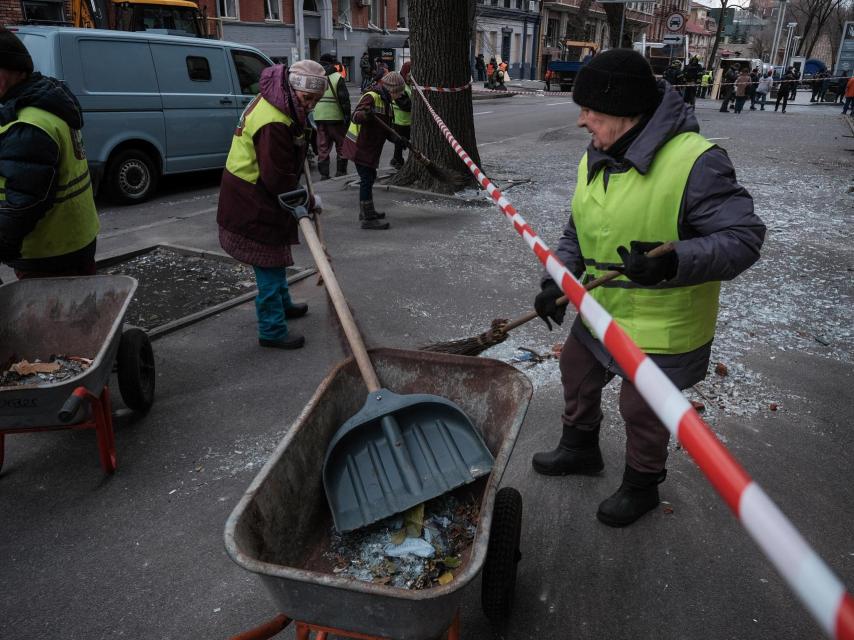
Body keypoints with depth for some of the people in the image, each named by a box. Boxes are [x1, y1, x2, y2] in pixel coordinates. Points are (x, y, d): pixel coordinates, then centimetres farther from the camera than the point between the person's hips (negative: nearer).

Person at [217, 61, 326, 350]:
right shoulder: (274, 124, -30)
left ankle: (282, 303, 45)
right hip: (254, 203, -11)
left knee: (276, 255, 25)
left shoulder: (275, 102, 4)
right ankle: (272, 330, 5)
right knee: (270, 263, -4)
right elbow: (280, 182, -27)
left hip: (256, 196, 11)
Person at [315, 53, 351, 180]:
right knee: (341, 144, 9)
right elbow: (344, 99, -11)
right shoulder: (338, 77, -6)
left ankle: (324, 174, 7)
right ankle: (340, 172, 9)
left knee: (323, 146, 8)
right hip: (335, 117, -4)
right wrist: (347, 116, -7)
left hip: (319, 117, 4)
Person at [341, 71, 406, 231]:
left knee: (370, 177, 19)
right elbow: (356, 116, -28)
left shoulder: (386, 102, 14)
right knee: (367, 179, -9)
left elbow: (386, 128, 18)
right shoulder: (371, 97, -16)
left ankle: (366, 211, 35)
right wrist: (365, 114, -49)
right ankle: (368, 219, -5)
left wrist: (397, 139, 1)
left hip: (370, 147, 10)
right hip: (360, 146, -10)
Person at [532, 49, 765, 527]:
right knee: (577, 377, 23)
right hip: (601, 310, 8)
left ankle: (642, 486, 39)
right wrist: (557, 279, -7)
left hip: (660, 327, -7)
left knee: (642, 409, 10)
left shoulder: (695, 161, -25)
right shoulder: (596, 158, -1)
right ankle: (580, 448, 51)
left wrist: (673, 263, -40)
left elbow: (743, 238, -25)